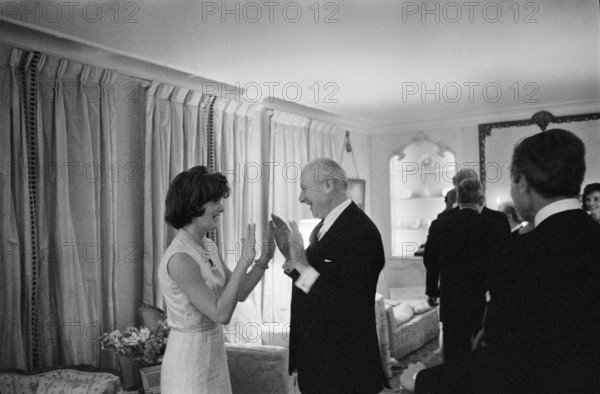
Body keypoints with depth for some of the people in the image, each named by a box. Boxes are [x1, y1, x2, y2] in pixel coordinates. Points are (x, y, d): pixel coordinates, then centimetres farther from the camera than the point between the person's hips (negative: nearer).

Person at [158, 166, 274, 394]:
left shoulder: (208, 247, 3)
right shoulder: (180, 257, -23)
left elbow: (240, 293, 7)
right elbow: (221, 314, -24)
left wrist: (263, 260, -7)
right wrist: (243, 262, -27)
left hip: (212, 350, 8)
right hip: (190, 355, -8)